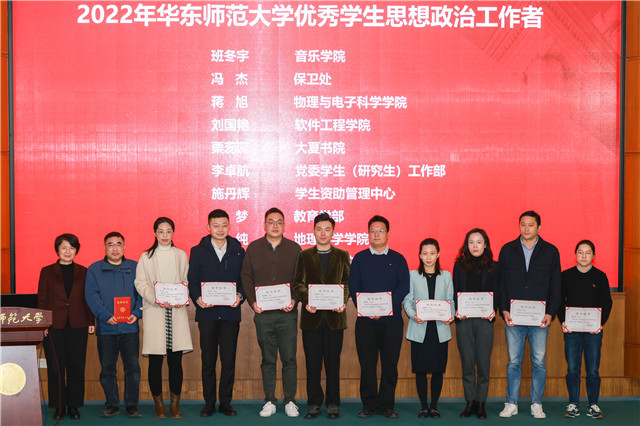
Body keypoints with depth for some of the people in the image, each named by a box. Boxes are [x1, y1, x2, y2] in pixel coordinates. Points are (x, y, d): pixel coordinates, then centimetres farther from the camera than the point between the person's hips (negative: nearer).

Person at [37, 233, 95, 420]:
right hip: (54, 326, -1)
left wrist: (91, 321, 3)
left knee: (76, 367, 3)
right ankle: (58, 406, 12)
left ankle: (73, 405, 13)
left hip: (78, 326, 1)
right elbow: (42, 299, 5)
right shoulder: (47, 271, 6)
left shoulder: (83, 272, 9)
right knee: (55, 367, 1)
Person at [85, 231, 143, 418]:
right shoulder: (94, 270, 7)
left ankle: (132, 404, 9)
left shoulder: (135, 268, 10)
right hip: (106, 328, 0)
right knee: (107, 368, 5)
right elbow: (91, 295, -2)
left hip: (130, 327, 0)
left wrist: (136, 313, -9)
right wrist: (106, 316, -15)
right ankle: (111, 404, 16)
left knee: (133, 366, -1)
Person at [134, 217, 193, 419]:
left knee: (176, 360, -1)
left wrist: (183, 298, -7)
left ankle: (175, 404, 9)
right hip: (154, 312, -1)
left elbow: (186, 281, 12)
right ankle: (159, 404, 11)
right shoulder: (146, 257, 7)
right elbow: (140, 283, 2)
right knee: (155, 361, 0)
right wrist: (155, 298, -14)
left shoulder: (181, 255, 12)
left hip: (177, 312, 1)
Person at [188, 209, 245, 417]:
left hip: (230, 313, 0)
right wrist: (197, 298, -14)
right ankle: (209, 403, 14)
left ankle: (226, 403, 12)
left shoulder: (238, 252, 8)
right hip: (207, 313, 0)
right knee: (208, 361, 5)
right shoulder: (198, 251, 7)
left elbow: (245, 280, 8)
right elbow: (192, 281, 4)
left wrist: (240, 296, -11)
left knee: (229, 361, 2)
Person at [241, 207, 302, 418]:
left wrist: (295, 300, -8)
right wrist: (252, 302, -5)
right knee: (268, 360, 7)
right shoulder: (253, 248, 7)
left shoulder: (294, 248, 6)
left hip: (287, 313, 0)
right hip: (263, 313, 1)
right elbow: (246, 277, 7)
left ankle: (290, 401, 11)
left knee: (289, 359, 1)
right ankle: (270, 401, 14)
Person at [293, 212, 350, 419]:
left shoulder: (342, 255, 10)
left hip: (334, 316, 0)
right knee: (312, 363, 3)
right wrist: (306, 301, -15)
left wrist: (343, 301, -13)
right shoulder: (304, 256, 9)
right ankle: (314, 402, 12)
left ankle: (333, 403, 13)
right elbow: (298, 283, 3)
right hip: (311, 316, 0)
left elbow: (348, 282, 5)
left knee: (333, 362, 4)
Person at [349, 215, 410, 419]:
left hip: (392, 319, 0)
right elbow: (353, 287, 2)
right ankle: (369, 404, 10)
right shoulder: (359, 258, 9)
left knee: (390, 364, 2)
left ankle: (387, 404, 12)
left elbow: (404, 286, -1)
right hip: (365, 320, 0)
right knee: (367, 363, 0)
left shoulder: (398, 259, 8)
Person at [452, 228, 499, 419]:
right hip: (464, 320, 1)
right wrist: (456, 312, -8)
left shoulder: (493, 266, 7)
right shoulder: (459, 265, 10)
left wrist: (493, 311, -12)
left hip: (484, 320, -1)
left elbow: (496, 293, 5)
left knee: (483, 361, 0)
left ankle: (481, 403, 8)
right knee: (467, 361, 4)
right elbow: (455, 292, 8)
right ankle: (470, 402, 12)